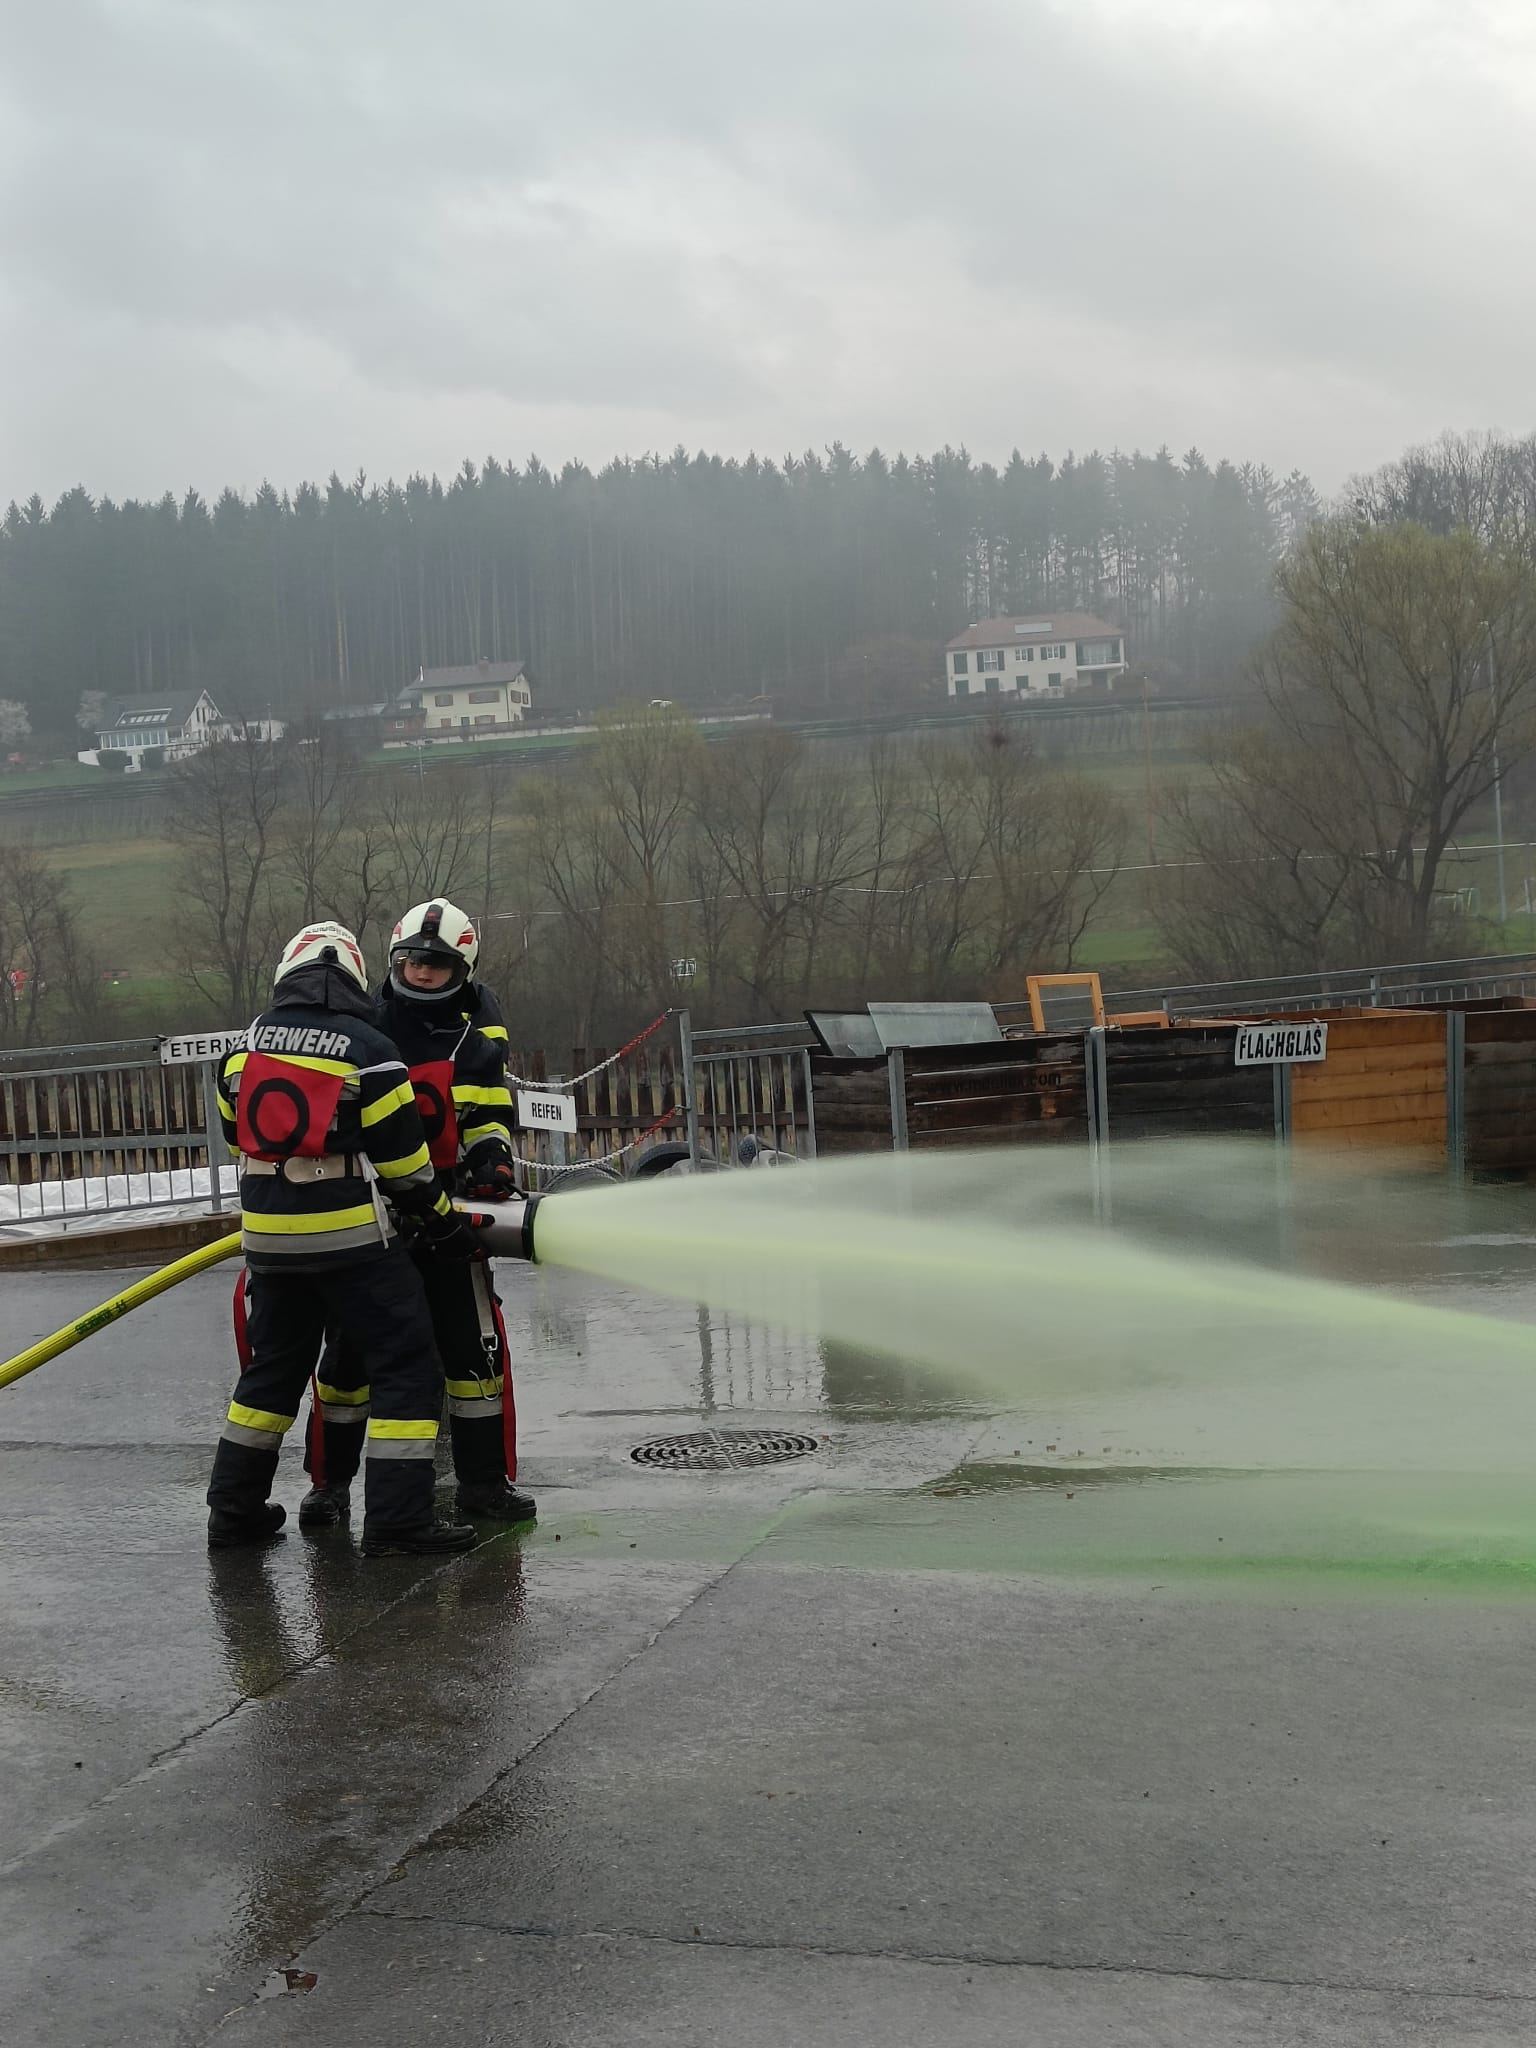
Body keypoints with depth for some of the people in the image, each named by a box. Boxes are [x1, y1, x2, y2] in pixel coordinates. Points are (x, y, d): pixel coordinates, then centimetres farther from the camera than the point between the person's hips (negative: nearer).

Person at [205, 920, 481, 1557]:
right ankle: (396, 1520, -4)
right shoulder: (366, 1049, -8)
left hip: (268, 1235, 6)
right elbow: (402, 1158, -6)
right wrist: (446, 1224, 6)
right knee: (406, 1363, 2)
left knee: (275, 1365, 20)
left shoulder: (246, 1046, 7)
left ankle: (233, 1510, 25)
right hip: (351, 1236, -6)